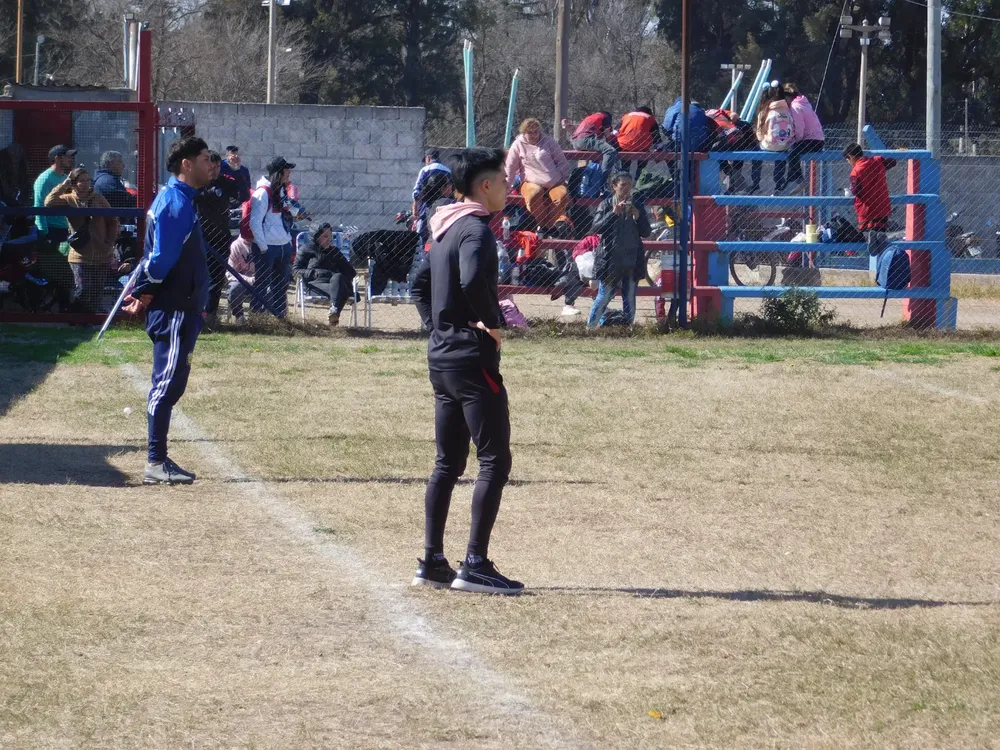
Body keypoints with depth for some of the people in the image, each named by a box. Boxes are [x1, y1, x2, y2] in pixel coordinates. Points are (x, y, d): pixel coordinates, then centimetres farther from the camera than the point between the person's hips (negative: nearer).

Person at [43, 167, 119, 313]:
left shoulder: (99, 199, 5)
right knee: (83, 293, -7)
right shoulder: (68, 200, -1)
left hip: (102, 257, 2)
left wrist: (109, 243, 0)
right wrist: (64, 185, -14)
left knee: (97, 296, 8)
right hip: (80, 257, -2)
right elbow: (49, 203, -19)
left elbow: (112, 222, 10)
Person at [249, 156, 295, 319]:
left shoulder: (281, 192, 12)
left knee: (281, 286, 13)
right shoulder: (263, 193, -13)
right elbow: (255, 222, -16)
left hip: (284, 247, 8)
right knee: (262, 285, -2)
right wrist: (263, 247, -15)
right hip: (267, 248, -8)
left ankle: (280, 317, 21)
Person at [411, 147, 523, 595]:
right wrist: (493, 322, -18)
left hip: (441, 356, 10)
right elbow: (473, 279, -32)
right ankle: (475, 565, -11)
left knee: (448, 463, 13)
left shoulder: (446, 230, 16)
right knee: (495, 461, -7)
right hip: (472, 357, -10)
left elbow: (421, 284, 25)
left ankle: (432, 562, 14)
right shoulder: (476, 229, -14)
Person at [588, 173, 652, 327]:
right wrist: (614, 213, -18)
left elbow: (646, 233, 6)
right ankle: (591, 326, 4)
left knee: (629, 299, 4)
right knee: (604, 296, -4)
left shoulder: (637, 207, 10)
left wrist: (637, 217, -10)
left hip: (632, 261, 3)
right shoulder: (606, 206, 2)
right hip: (610, 260, -3)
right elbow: (597, 227, -10)